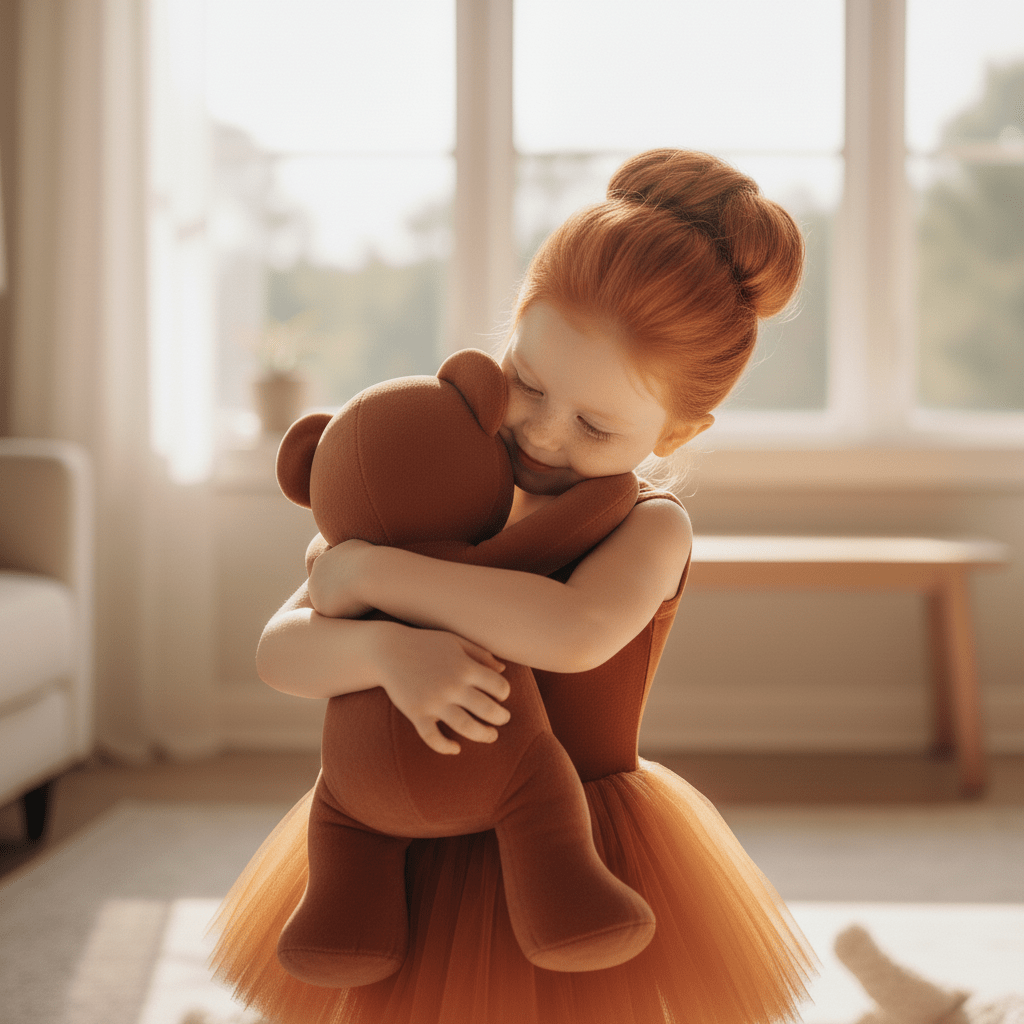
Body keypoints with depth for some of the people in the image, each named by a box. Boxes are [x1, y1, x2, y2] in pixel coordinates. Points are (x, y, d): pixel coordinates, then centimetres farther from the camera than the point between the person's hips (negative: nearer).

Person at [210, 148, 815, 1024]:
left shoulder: (651, 528, -14)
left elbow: (576, 632, -37)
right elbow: (280, 650, -10)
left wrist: (369, 569, -29)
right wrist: (386, 651, -34)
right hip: (423, 853, 3)